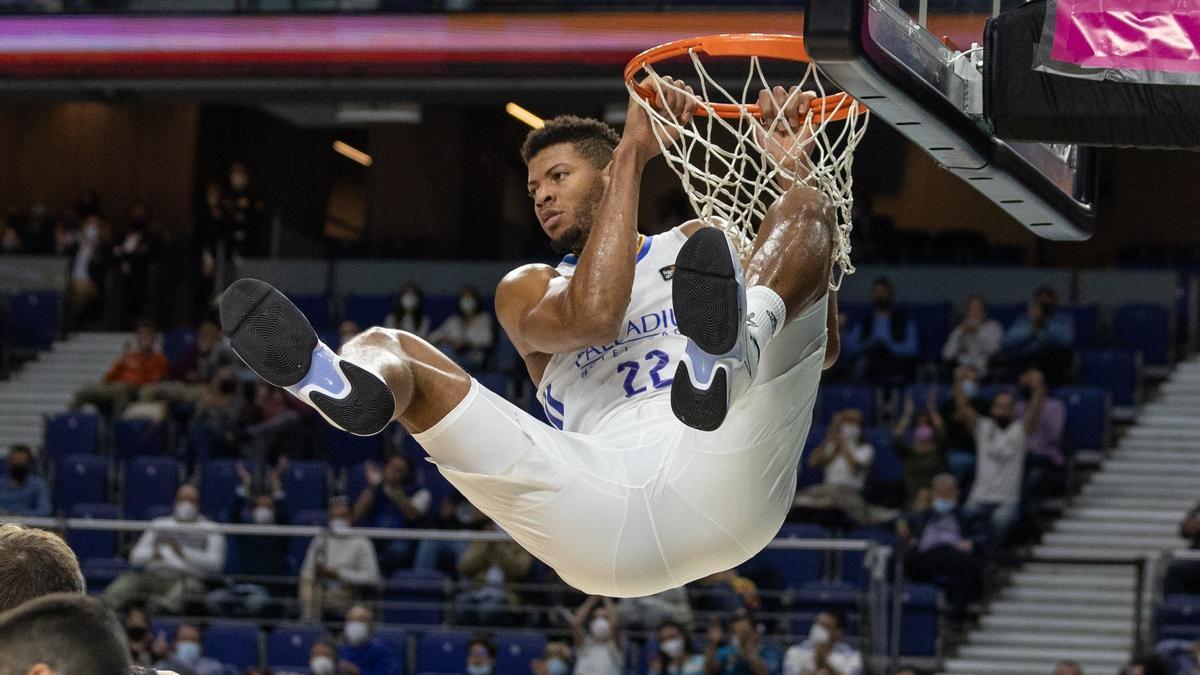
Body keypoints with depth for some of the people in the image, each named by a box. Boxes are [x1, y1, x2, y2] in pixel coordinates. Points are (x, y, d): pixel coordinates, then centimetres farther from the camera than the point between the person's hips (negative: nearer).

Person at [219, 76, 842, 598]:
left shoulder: (697, 244, 29)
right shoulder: (528, 291, 25)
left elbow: (822, 348, 12)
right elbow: (591, 315, -2)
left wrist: (792, 172, 8)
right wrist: (633, 153, -2)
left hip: (724, 471, -1)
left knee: (806, 210, -6)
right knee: (385, 344, -1)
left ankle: (721, 352, -43)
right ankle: (336, 384, -44)